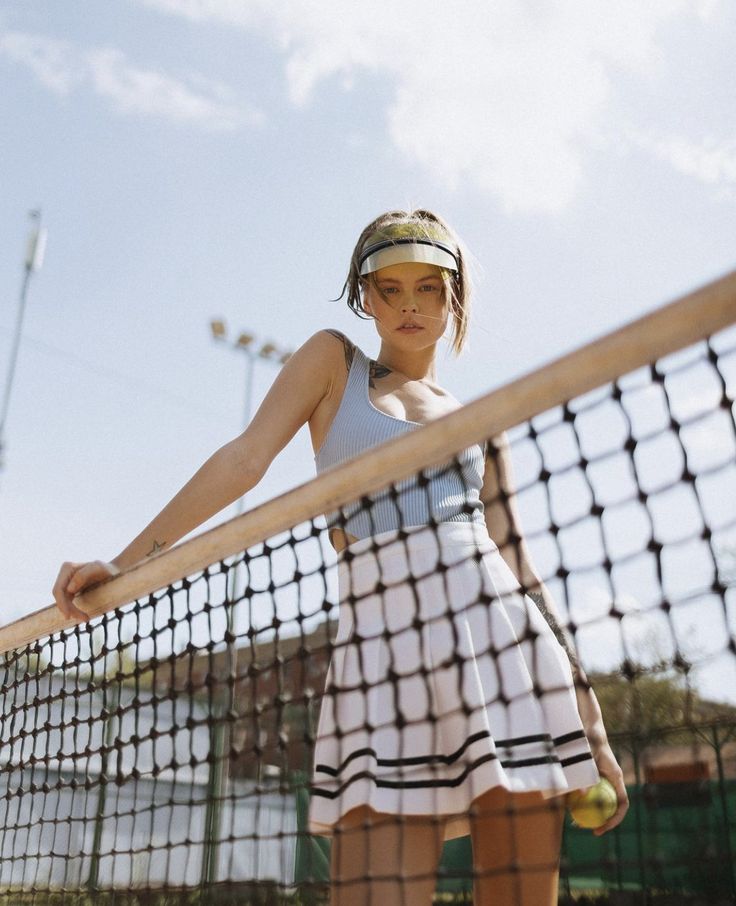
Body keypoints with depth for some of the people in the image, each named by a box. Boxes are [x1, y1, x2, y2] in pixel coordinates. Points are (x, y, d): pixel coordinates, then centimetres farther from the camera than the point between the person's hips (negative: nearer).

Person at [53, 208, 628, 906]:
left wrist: (592, 728, 12)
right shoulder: (334, 360, 15)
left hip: (497, 637, 3)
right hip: (378, 641, -2)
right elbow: (244, 460, 4)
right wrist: (124, 561, -5)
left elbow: (519, 568, 16)